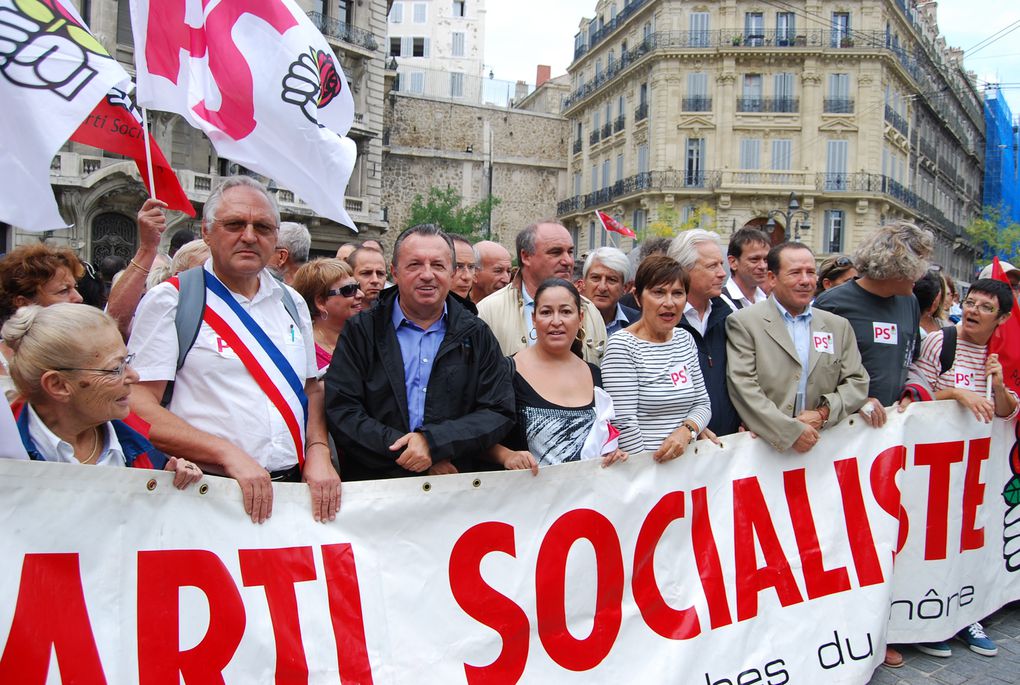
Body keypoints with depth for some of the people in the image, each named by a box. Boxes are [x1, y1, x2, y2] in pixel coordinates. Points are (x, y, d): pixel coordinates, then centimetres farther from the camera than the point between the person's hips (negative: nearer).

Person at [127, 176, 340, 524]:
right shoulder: (169, 300, -4)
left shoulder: (292, 303, 13)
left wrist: (318, 453, -2)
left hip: (293, 485, 5)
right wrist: (229, 454, -20)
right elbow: (138, 407, -11)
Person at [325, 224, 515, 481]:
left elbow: (499, 413, 2)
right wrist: (402, 449, -12)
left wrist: (433, 442, -11)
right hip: (372, 487, 0)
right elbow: (341, 411, -2)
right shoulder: (360, 332, 5)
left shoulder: (476, 335, 9)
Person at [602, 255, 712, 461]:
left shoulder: (685, 339, 9)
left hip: (686, 460, 5)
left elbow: (702, 403, 12)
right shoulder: (621, 346, -10)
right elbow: (623, 423, -13)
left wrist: (687, 430, -6)